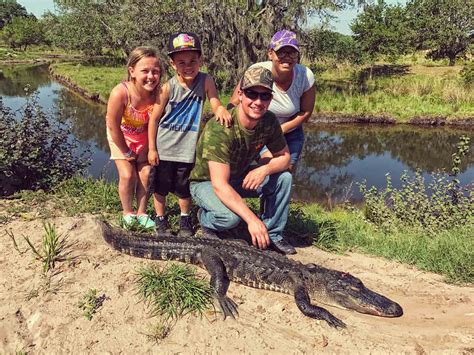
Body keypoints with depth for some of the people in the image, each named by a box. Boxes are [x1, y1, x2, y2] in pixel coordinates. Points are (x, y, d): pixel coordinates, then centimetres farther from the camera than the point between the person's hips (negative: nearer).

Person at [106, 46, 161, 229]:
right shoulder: (120, 93, -36)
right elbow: (113, 126, -24)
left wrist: (149, 149, -11)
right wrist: (126, 153, -13)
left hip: (144, 136, 2)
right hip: (121, 136, -2)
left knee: (145, 173, 1)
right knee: (128, 175, -5)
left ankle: (141, 213, 21)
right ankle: (127, 213, 20)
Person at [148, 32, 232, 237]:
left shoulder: (205, 81, -11)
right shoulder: (168, 87, -14)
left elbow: (215, 104, -6)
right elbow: (154, 119, -8)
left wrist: (221, 110, -31)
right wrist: (152, 149, -6)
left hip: (187, 148, 1)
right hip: (164, 147, -1)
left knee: (184, 188, 15)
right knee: (161, 186, 13)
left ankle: (185, 219, 37)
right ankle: (160, 219, 33)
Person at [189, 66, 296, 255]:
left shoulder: (269, 121, -15)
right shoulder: (220, 128, -35)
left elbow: (284, 157, -3)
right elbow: (219, 185, -39)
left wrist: (264, 169, -26)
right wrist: (252, 219, -45)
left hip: (239, 176, 6)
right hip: (206, 182, -6)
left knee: (283, 177, -15)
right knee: (231, 216, -34)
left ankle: (272, 234, 0)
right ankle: (205, 218, 3)